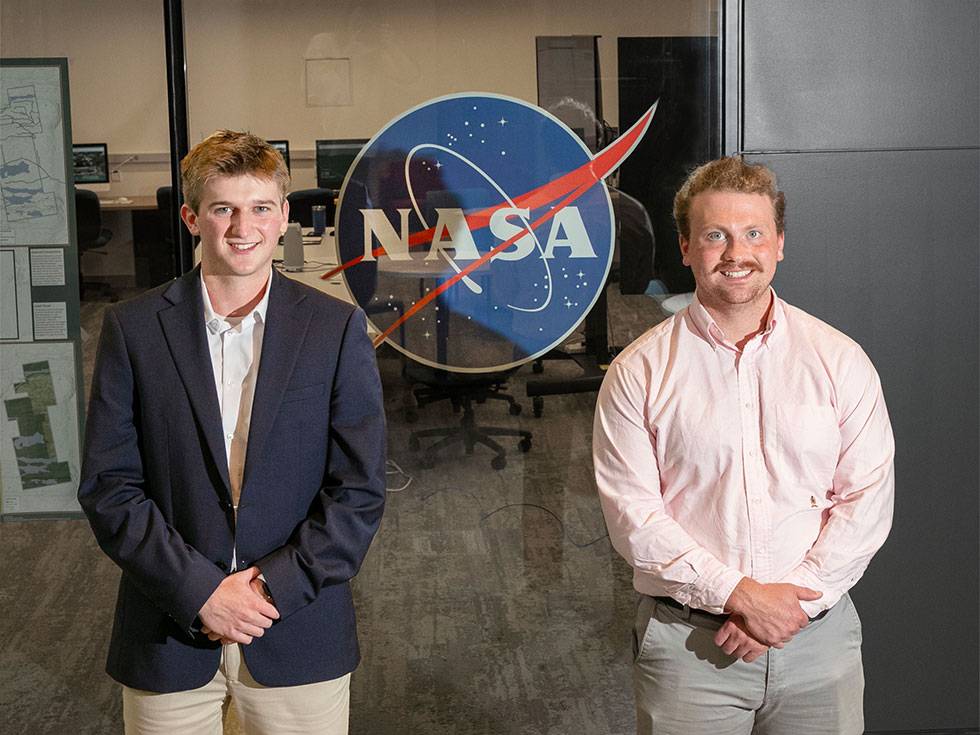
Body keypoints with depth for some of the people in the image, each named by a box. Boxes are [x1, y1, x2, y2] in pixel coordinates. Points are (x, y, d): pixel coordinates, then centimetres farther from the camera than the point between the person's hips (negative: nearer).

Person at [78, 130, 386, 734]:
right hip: (169, 635, 0)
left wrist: (274, 586, -12)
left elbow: (361, 491, -3)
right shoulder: (133, 329, 0)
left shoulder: (338, 329, -1)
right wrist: (199, 592, -12)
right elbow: (109, 487, -3)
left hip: (299, 634, 0)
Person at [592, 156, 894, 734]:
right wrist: (737, 594, -14)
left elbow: (867, 501, -1)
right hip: (686, 642, -1)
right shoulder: (639, 373, -2)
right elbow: (632, 514, -7)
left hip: (819, 637, 2)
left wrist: (790, 597, -11)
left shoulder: (841, 361, 3)